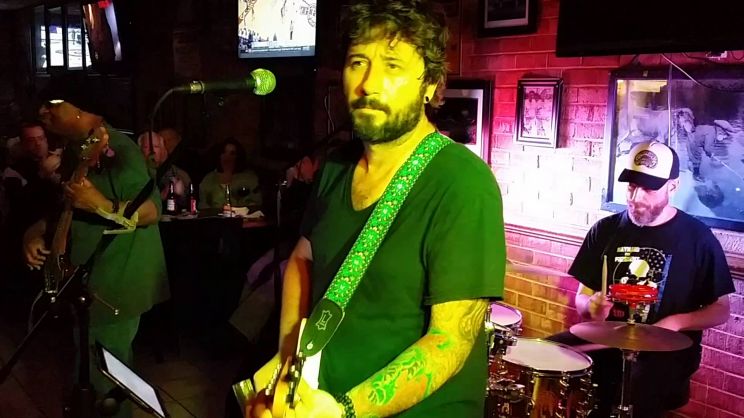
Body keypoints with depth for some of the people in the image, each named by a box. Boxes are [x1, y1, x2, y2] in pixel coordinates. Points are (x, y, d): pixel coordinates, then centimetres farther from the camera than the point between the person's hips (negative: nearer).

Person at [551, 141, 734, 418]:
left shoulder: (697, 238, -3)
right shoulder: (605, 230, 7)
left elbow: (720, 310, 2)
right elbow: (582, 296, 12)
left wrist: (675, 323, -17)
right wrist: (592, 306, -12)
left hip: (665, 351, -4)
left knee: (632, 395, -34)